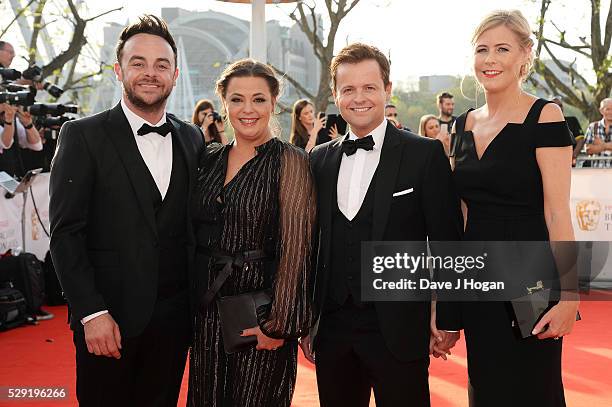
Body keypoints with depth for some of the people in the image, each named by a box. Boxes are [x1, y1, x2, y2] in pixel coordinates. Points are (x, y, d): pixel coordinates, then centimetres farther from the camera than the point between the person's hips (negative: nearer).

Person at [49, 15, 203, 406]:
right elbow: (66, 233, -9)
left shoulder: (192, 138, 7)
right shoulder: (83, 135, -6)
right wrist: (92, 312, -15)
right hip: (109, 317, -4)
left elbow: (195, 224, 10)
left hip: (174, 316, 4)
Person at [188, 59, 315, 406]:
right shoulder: (209, 158, 8)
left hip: (260, 308, -5)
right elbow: (196, 232, 13)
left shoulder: (290, 161, -8)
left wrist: (280, 324, -16)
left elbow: (296, 247, -13)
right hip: (207, 308, 5)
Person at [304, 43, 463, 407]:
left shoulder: (425, 155, -4)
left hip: (398, 331, -4)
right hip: (332, 328, 4)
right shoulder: (320, 159, 9)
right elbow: (312, 241, 12)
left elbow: (446, 241, -3)